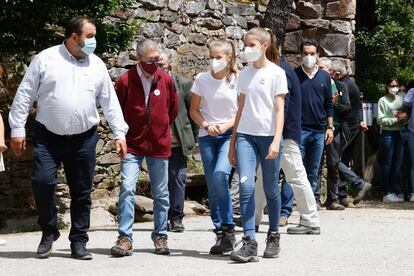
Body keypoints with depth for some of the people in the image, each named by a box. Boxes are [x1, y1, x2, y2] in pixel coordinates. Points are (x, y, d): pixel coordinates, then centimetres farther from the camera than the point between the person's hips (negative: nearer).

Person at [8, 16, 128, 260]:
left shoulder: (97, 65, 8)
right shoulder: (45, 59, -1)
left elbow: (110, 102, 10)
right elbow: (25, 95, 1)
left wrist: (120, 134, 3)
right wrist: (17, 130, -3)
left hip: (84, 139, 3)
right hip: (48, 137, -2)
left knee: (82, 192, 5)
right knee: (42, 182, -14)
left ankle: (79, 242, 16)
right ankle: (49, 232, 8)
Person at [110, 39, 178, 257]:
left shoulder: (166, 80, 0)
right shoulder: (125, 81, -8)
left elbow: (173, 109, 14)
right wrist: (124, 134, 6)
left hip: (159, 146, 2)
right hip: (132, 145, -2)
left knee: (161, 194, 9)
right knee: (127, 189, -14)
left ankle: (160, 236, 20)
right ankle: (125, 238, -10)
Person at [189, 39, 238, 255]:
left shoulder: (237, 80, -4)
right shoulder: (202, 79, 2)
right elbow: (194, 110, 9)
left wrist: (227, 125, -16)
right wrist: (206, 126, -9)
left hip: (230, 134, -3)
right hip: (207, 136, 3)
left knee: (220, 175, -25)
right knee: (212, 187, 3)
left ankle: (228, 228, -14)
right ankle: (221, 233, 13)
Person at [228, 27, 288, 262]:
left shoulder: (276, 73, -1)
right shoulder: (245, 74, 12)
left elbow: (279, 110, -6)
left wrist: (276, 140, -17)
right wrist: (233, 142, 13)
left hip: (268, 136, -3)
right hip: (245, 135, 3)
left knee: (271, 189, 5)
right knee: (246, 186, -12)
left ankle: (273, 236, 23)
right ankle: (250, 243, -15)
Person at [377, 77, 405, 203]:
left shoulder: (400, 99, 12)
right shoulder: (383, 100, -2)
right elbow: (380, 120, -8)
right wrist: (395, 120, -14)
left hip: (399, 134, 5)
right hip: (387, 134, -5)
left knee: (397, 165, 6)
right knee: (387, 165, -1)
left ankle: (395, 192, 12)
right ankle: (387, 193, 2)